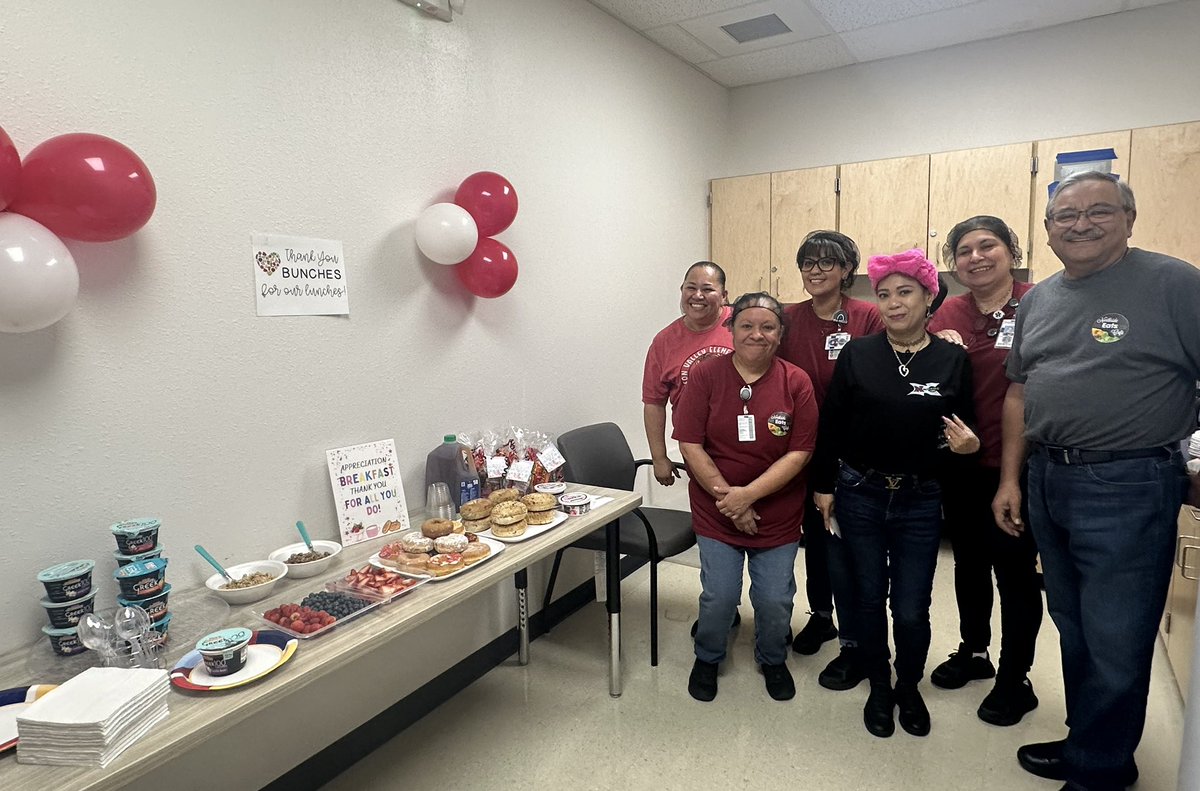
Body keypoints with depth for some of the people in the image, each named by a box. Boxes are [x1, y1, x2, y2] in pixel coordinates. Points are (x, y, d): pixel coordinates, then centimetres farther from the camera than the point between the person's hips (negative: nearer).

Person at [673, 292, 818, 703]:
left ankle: (773, 660, 40)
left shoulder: (796, 383, -7)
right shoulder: (704, 375, -8)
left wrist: (748, 494, -17)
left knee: (775, 601, 8)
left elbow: (799, 453, -9)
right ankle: (707, 657, 34)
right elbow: (690, 445, -9)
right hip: (716, 512, 0)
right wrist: (727, 497, -13)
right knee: (719, 597, 2)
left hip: (778, 514, 1)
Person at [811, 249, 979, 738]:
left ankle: (909, 689, 35)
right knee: (869, 598, 13)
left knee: (911, 610, 6)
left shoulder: (952, 360, -1)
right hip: (860, 495, 0)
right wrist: (823, 486, 0)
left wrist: (969, 443, -16)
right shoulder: (856, 354, -2)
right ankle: (879, 689, 35)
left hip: (921, 500, 0)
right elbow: (831, 424, 0)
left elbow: (967, 428, 7)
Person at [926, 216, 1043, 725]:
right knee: (968, 562, 19)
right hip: (960, 465, 5)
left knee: (1015, 570, 9)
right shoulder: (948, 314, 4)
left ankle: (1015, 679, 28)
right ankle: (973, 651, 41)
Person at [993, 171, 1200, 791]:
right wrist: (1010, 478, 10)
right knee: (1072, 627, 19)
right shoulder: (1038, 300, 11)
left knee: (1114, 644, 5)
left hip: (1125, 488, -6)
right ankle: (1085, 741, 38)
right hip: (1046, 480, 6)